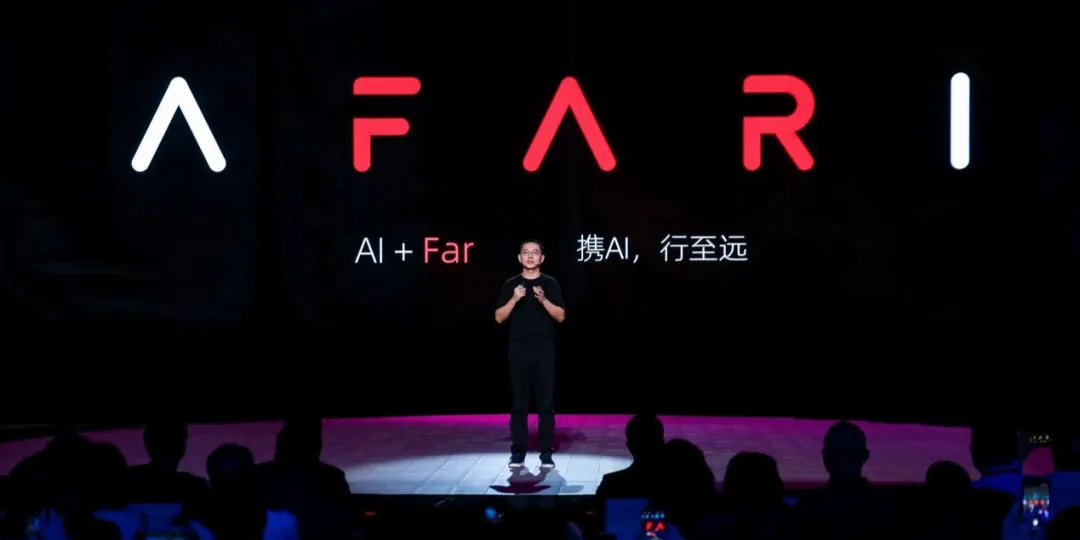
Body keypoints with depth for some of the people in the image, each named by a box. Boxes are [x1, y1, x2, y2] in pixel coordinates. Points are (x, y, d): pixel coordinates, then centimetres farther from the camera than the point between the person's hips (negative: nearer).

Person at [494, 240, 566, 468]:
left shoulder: (550, 283, 4)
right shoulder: (511, 285, 7)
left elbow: (561, 316, -1)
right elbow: (499, 317, 3)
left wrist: (543, 299, -16)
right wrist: (514, 299, -13)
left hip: (544, 351, -1)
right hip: (519, 351, 1)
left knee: (546, 403, -2)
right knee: (519, 403, 2)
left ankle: (546, 454, 2)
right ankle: (518, 453, 7)